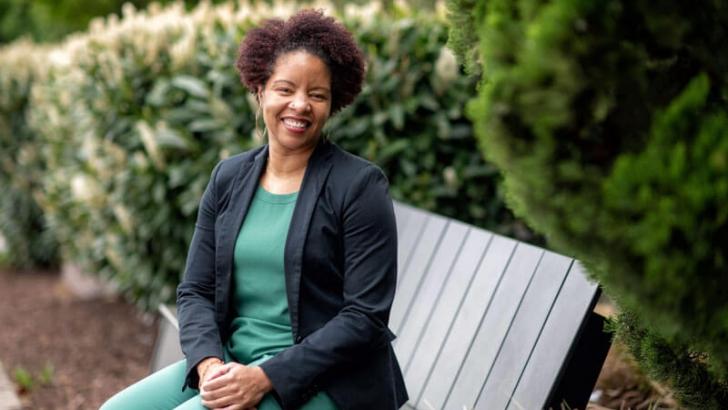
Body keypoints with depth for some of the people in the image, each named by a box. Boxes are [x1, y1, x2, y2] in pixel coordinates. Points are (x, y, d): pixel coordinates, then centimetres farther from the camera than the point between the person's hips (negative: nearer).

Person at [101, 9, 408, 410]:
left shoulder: (360, 185, -9)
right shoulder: (228, 177, 7)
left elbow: (365, 317, -13)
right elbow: (195, 291, 6)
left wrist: (264, 377, -20)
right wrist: (210, 365, -14)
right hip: (233, 363, 6)